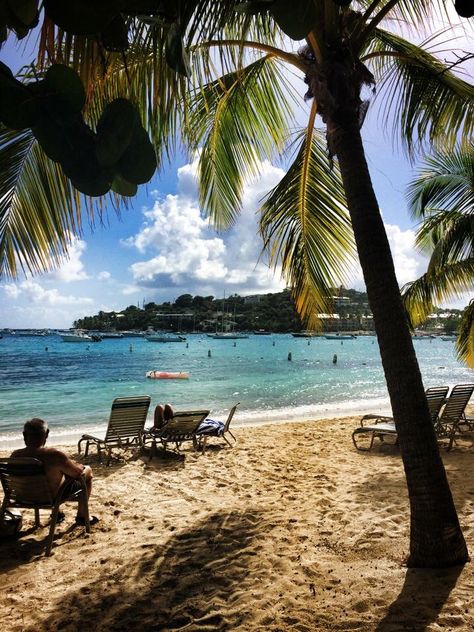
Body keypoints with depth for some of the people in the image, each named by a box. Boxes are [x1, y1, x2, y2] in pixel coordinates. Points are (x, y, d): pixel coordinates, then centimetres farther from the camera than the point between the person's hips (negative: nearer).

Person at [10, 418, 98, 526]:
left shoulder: (15, 455, -18)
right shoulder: (54, 455, -34)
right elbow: (78, 472, -21)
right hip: (53, 496, -5)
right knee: (88, 470, 15)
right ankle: (82, 516, 22)